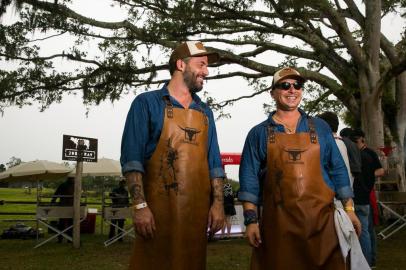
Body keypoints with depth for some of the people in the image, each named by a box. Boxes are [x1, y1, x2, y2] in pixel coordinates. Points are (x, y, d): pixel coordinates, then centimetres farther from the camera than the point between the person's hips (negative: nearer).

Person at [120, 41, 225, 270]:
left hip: (197, 211, 5)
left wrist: (218, 203, 3)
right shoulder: (147, 103, -1)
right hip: (158, 209, -5)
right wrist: (140, 206, -15)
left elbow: (214, 162, 13)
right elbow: (132, 158, -7)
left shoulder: (205, 112, 15)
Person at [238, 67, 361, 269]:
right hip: (277, 222, -1)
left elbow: (337, 169, 12)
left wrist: (349, 209, 5)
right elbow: (249, 178, 2)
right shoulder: (259, 133, 6)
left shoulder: (320, 128, 11)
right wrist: (251, 220, -6)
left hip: (321, 218, 2)